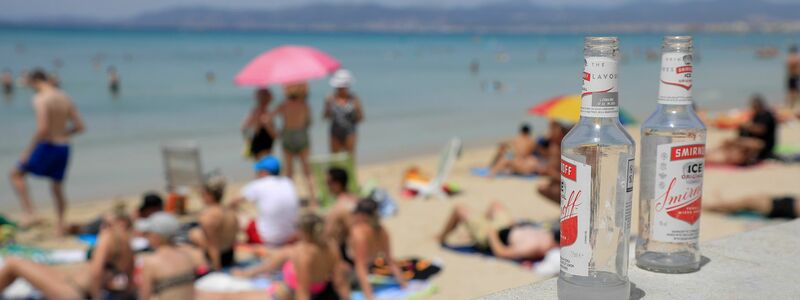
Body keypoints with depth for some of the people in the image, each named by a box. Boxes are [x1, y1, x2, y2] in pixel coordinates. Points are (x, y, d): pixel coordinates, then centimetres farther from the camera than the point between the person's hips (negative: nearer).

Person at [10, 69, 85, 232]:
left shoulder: (41, 99, -14)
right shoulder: (65, 98, 8)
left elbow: (42, 129, -24)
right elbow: (79, 126, 10)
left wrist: (28, 150, -14)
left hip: (47, 145, -7)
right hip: (64, 147, 7)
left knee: (16, 175, 9)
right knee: (57, 187, 18)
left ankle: (30, 213, -5)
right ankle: (61, 226, 22)